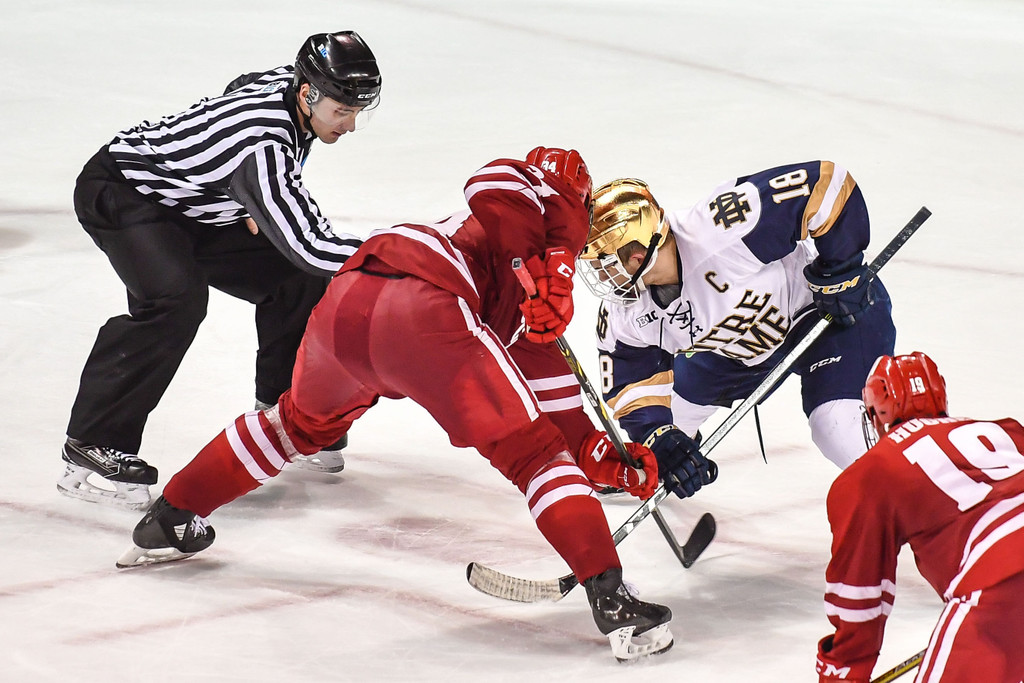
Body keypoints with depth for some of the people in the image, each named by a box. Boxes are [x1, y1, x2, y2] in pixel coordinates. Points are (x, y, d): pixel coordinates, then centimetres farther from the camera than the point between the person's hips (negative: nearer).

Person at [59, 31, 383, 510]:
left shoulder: (289, 82, -9)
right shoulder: (261, 144, -38)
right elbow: (309, 248, -42)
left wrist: (260, 208, 11)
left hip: (194, 206, 10)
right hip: (120, 191, -9)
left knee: (298, 284, 2)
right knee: (177, 295, -33)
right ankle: (92, 451, -28)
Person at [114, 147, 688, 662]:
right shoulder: (556, 207, 21)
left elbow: (548, 391, 36)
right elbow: (495, 179, -4)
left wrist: (603, 456, 31)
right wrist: (545, 271, -9)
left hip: (345, 301, 8)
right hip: (422, 314, -8)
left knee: (301, 423, 36)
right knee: (535, 450, 0)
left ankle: (167, 524, 47)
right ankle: (613, 603, -10)